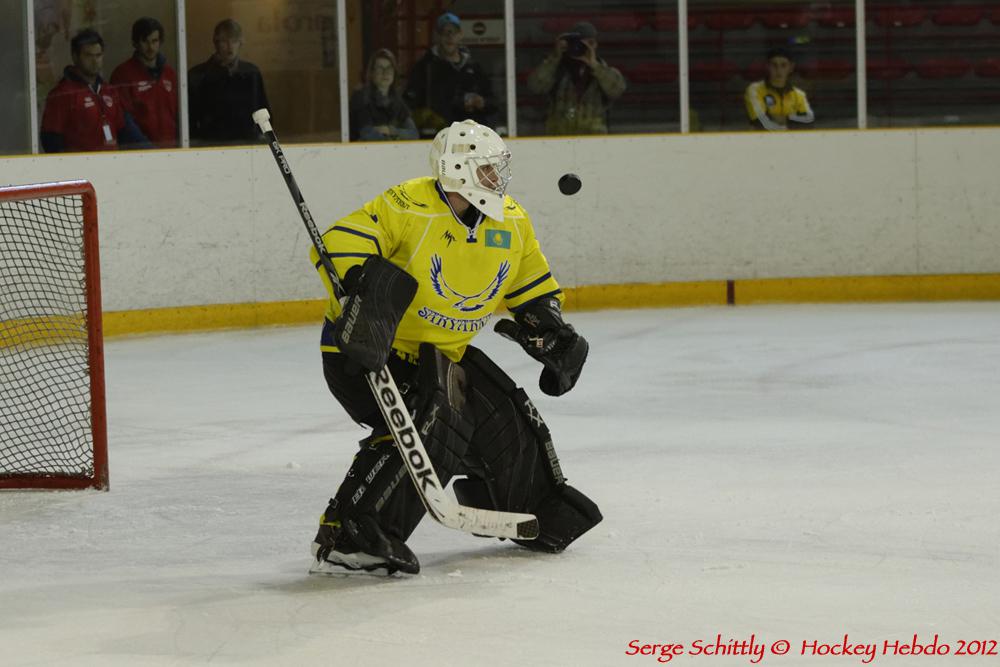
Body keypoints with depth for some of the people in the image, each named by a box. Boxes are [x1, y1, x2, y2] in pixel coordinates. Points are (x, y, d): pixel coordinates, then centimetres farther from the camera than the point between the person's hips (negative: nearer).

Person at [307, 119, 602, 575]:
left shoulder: (512, 223, 0)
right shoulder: (409, 209, -25)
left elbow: (533, 283, 17)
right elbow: (337, 245, -29)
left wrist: (551, 332, 6)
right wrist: (363, 289, -43)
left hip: (444, 350, 8)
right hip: (367, 349, -8)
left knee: (505, 418, 12)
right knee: (428, 422, -29)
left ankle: (538, 514, 40)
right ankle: (343, 539, -32)